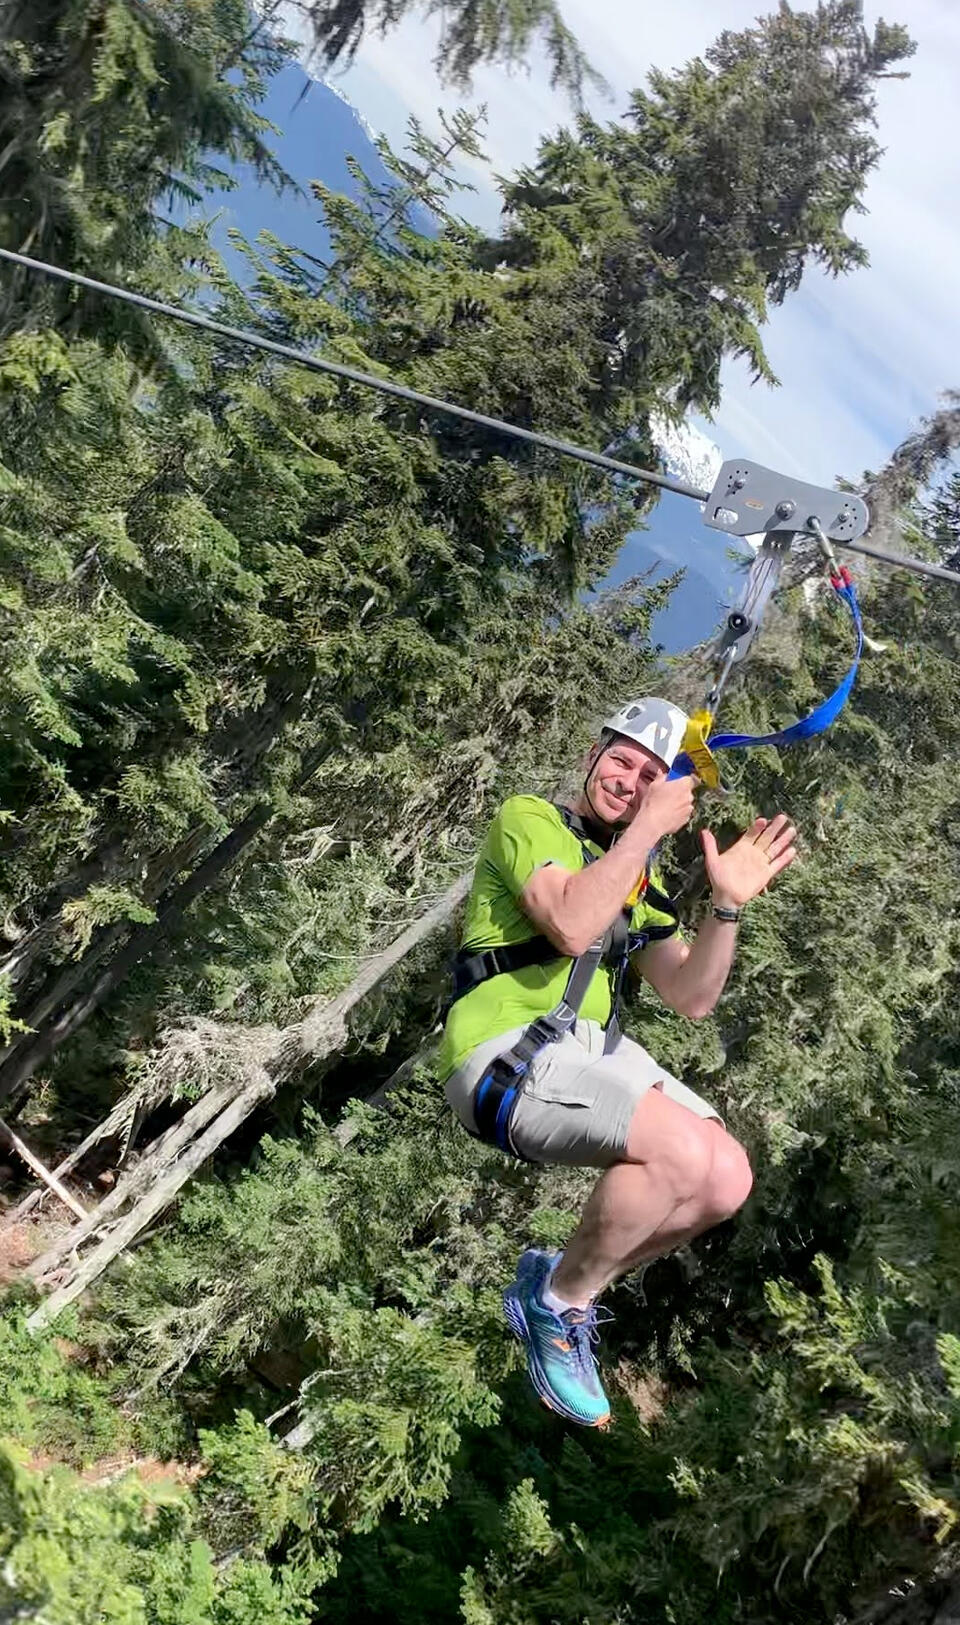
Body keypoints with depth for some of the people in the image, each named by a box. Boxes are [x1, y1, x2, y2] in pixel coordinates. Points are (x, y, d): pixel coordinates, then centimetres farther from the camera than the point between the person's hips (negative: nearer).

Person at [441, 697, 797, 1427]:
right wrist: (648, 827, -15)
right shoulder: (531, 817, -2)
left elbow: (691, 998, 14)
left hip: (593, 1048, 8)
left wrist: (728, 904, 0)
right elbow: (572, 926, -22)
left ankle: (562, 1280, 11)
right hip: (506, 1049, -8)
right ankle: (562, 1302, -3)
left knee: (727, 1178, -7)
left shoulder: (636, 881, 21)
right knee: (682, 1151, -27)